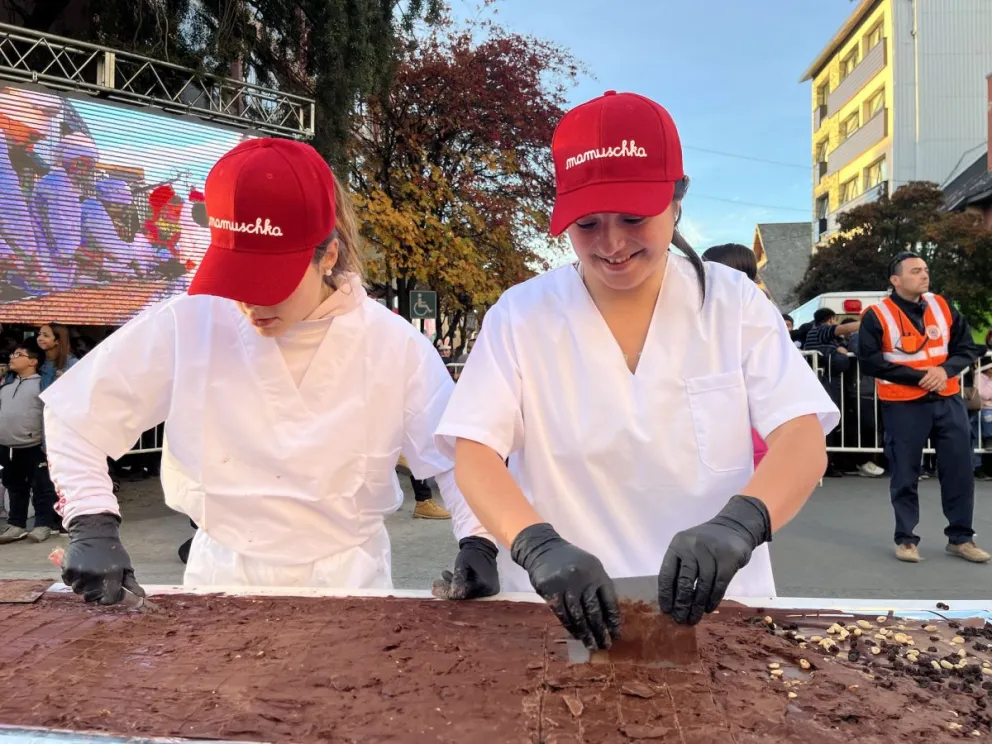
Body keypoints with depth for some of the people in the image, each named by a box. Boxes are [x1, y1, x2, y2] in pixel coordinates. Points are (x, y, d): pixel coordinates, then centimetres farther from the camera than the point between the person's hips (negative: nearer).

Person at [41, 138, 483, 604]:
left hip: (347, 581, 0)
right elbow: (74, 412, 2)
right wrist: (92, 525, -8)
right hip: (221, 577, 0)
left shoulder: (395, 347, -10)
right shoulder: (187, 326, -10)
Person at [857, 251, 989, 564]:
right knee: (905, 474, 3)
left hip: (948, 400, 4)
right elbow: (870, 362, -13)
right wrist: (919, 376, -17)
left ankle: (960, 537, 20)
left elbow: (968, 347, 9)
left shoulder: (942, 306, 6)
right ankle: (906, 538, 16)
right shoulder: (877, 315, -8)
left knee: (959, 470, 7)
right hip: (902, 406, -4)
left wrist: (945, 369, -12)